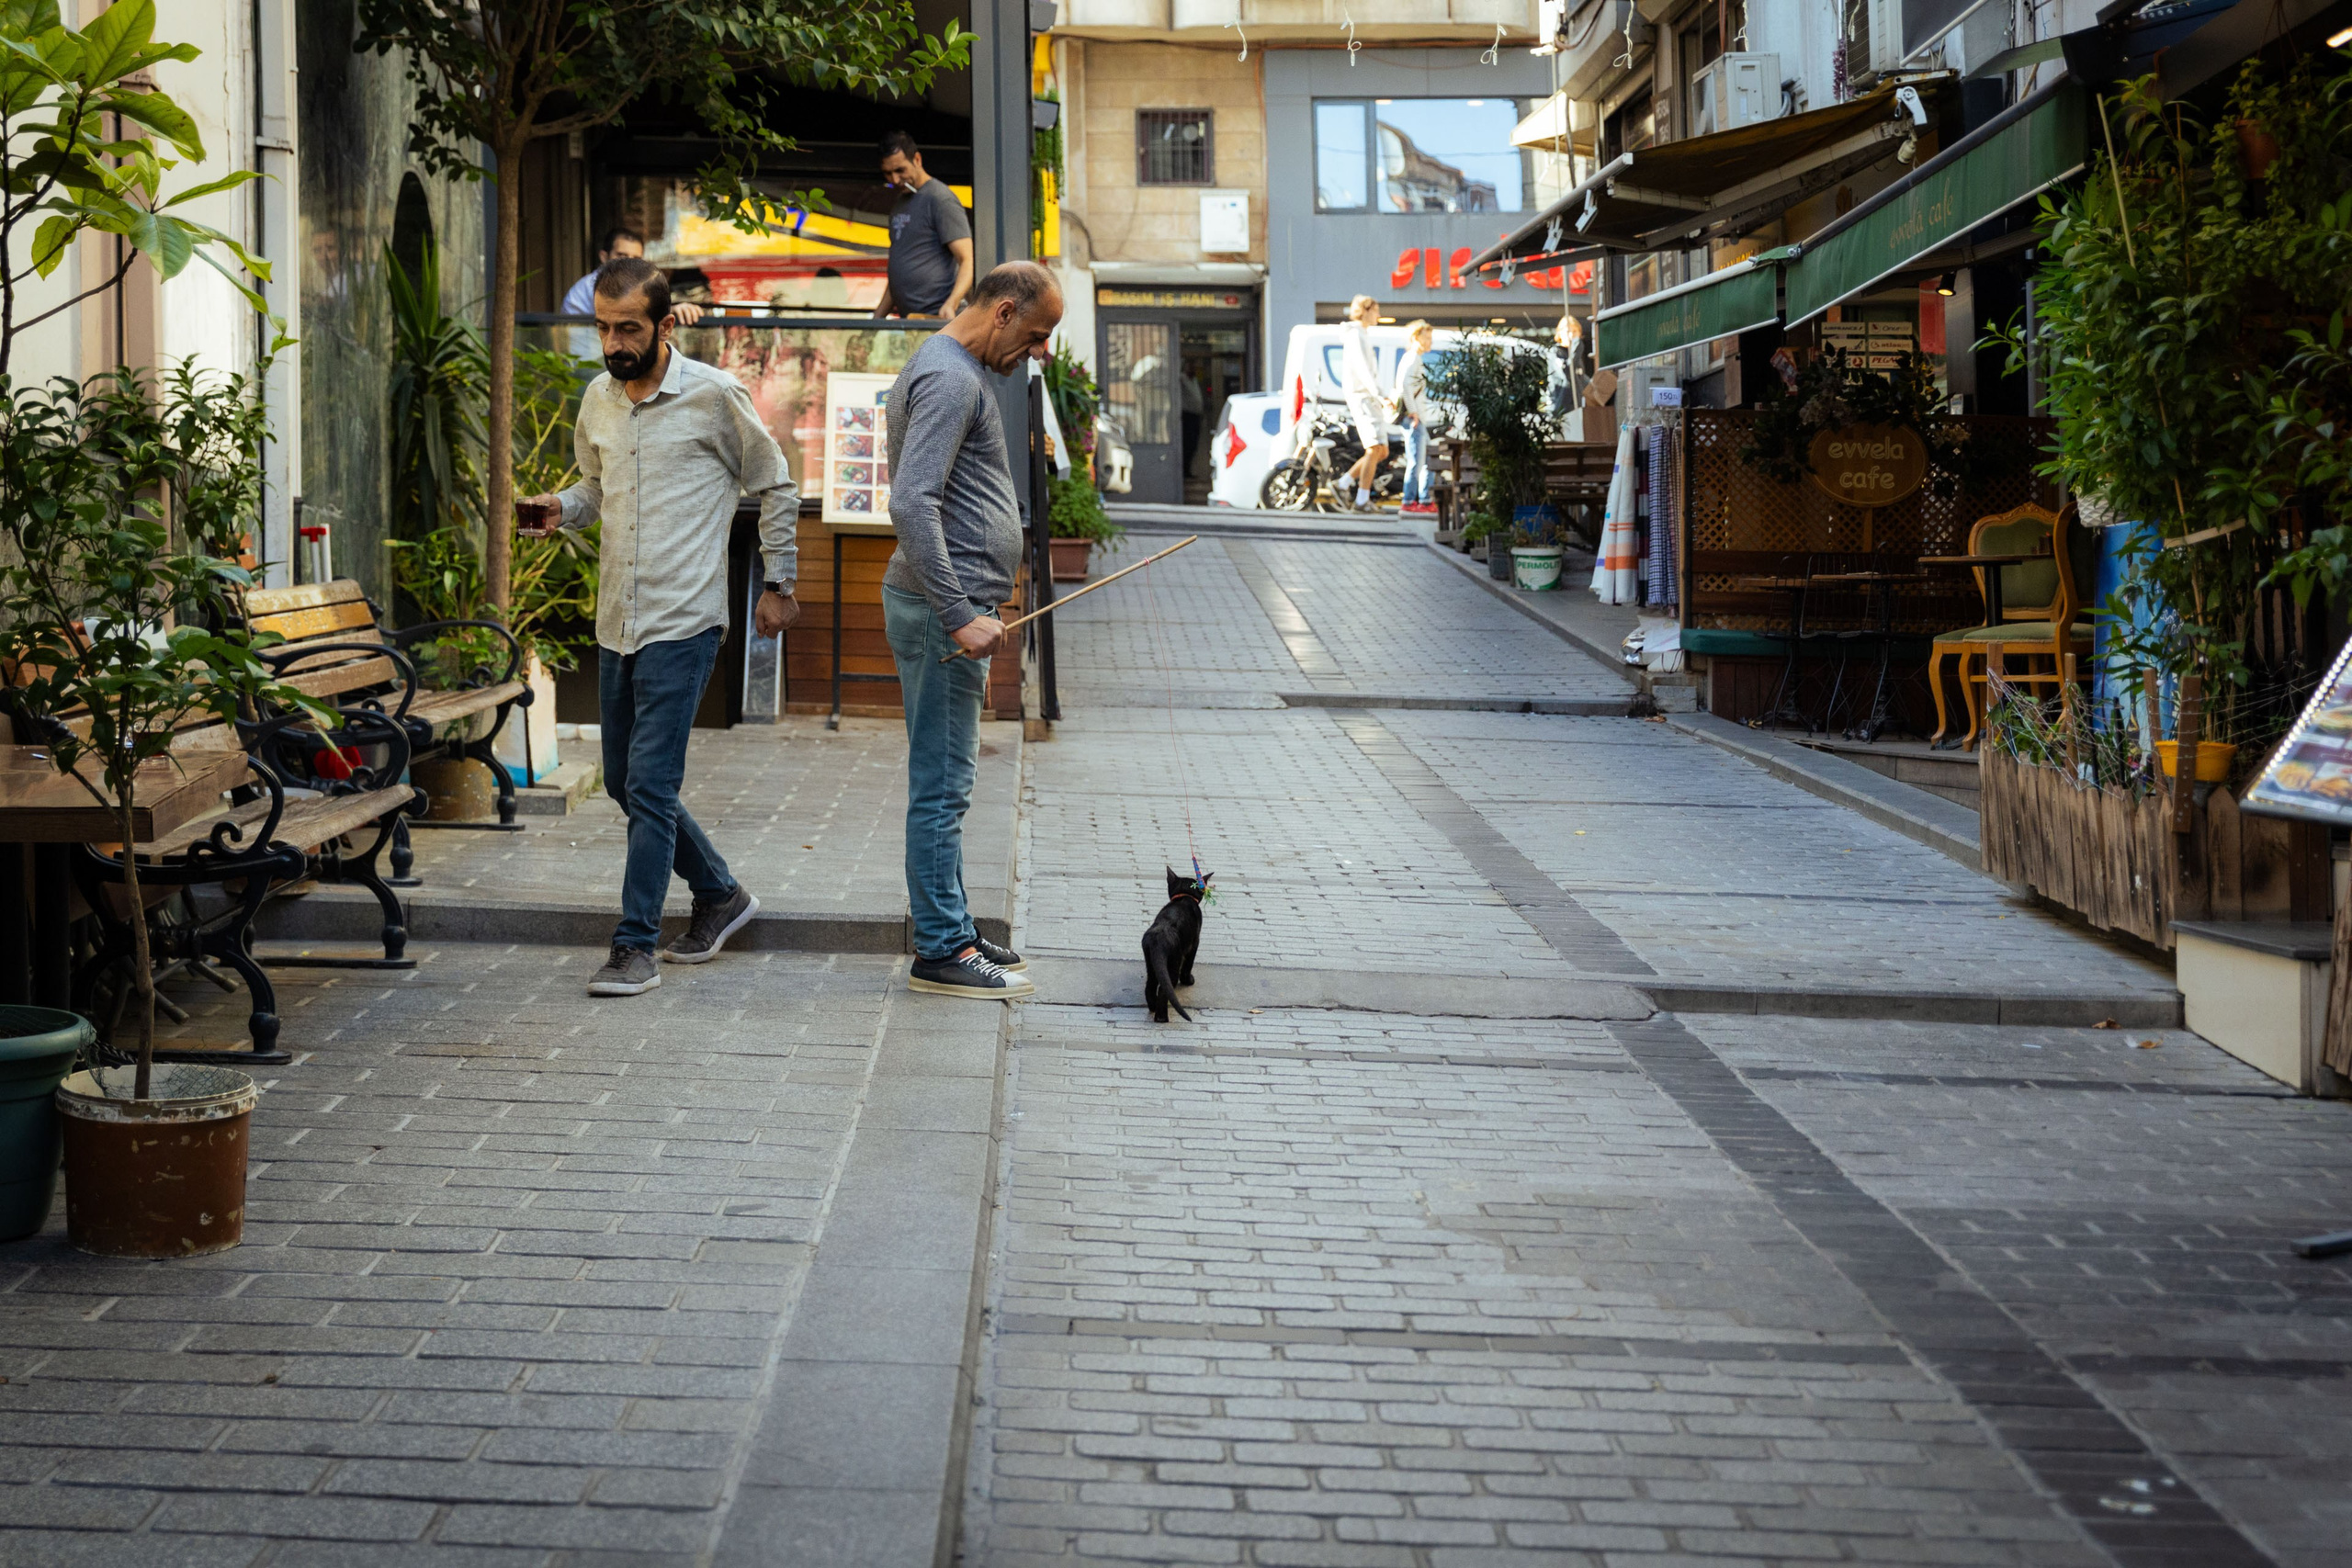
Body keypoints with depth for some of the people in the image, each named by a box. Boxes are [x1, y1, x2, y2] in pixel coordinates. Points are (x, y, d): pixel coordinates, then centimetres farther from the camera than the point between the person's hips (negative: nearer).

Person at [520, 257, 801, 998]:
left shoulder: (715, 396, -8)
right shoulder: (597, 399, 9)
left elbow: (776, 489, 3)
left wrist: (779, 583, 5)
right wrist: (560, 506, 2)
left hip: (681, 624, -7)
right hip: (615, 624, 7)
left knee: (649, 784, -11)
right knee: (624, 782, 13)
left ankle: (635, 947, -5)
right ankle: (720, 894, 32)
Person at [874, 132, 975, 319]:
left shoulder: (941, 200, -6)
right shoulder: (899, 204, 22)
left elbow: (968, 261, -14)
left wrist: (951, 305, -29)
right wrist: (877, 318, 20)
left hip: (937, 318, -8)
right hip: (907, 321, 8)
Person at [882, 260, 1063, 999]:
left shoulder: (959, 372, 19)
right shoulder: (949, 379, -15)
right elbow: (912, 504, -26)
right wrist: (961, 617, -28)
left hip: (950, 611, 11)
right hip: (942, 611, -11)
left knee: (945, 784, 14)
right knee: (942, 785, -6)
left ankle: (954, 934, 21)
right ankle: (941, 952, -2)